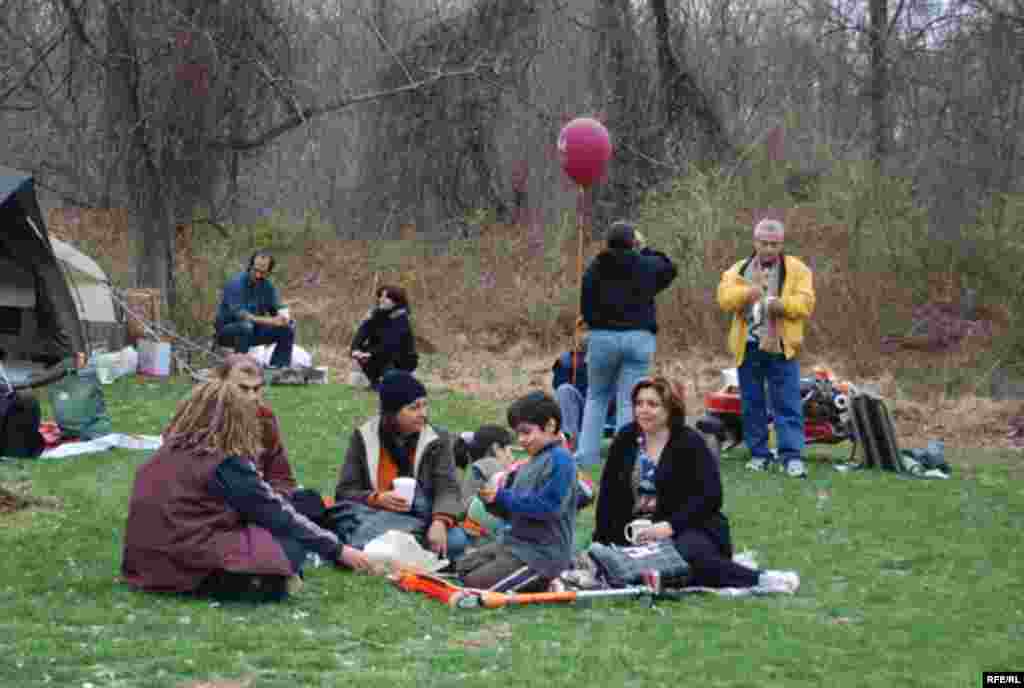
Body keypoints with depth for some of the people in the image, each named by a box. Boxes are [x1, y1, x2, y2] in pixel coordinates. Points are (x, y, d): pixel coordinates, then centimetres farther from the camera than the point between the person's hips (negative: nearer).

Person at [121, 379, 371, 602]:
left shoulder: (166, 455, 11)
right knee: (293, 544, -2)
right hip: (196, 571, -8)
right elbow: (279, 516, -5)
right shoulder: (226, 465, -10)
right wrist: (337, 550, 4)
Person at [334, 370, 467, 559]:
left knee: (455, 539, -30)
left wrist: (440, 522, -30)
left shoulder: (437, 440, 2)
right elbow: (345, 492, 0)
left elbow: (448, 488, -9)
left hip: (422, 525, 1)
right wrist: (378, 500, -21)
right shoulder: (364, 438, 2)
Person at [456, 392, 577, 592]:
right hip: (514, 542, 10)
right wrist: (494, 501, -3)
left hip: (543, 552, -10)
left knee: (478, 583, -16)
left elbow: (546, 506, -24)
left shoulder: (560, 460, -16)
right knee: (463, 567, 17)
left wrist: (502, 496, -20)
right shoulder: (531, 464, 13)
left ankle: (548, 583, -2)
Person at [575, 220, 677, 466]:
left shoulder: (596, 268, -2)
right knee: (628, 401, 3)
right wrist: (645, 250, 23)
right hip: (639, 336, -1)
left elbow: (586, 304, -1)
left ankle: (586, 453, 10)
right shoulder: (645, 265, -2)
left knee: (596, 396, 17)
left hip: (602, 336, 1)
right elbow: (668, 268, 19)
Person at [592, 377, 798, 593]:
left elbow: (710, 497, -12)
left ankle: (759, 579, -30)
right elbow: (609, 494, 13)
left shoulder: (690, 442, -3)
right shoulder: (625, 440, 13)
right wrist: (602, 540, 2)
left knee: (686, 554, -40)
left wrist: (670, 526, -22)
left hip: (689, 528, -6)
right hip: (636, 530, 6)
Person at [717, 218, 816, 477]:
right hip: (748, 347, 2)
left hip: (781, 347, -2)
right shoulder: (738, 270, 10)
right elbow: (725, 298, -6)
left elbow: (805, 303, -5)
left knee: (788, 405, -6)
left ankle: (792, 456, -7)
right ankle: (758, 454, 16)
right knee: (752, 405, 8)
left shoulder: (797, 270, 6)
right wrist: (748, 292, -25)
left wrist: (782, 304, -23)